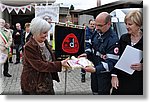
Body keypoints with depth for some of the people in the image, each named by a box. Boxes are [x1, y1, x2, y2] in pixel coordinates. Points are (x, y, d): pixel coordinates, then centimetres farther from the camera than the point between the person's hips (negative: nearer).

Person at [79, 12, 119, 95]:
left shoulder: (113, 39, -26)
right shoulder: (97, 33, 0)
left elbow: (111, 62, -28)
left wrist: (95, 69, -39)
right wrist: (87, 54, -4)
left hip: (104, 74, -7)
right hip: (94, 70, 7)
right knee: (95, 91, 23)